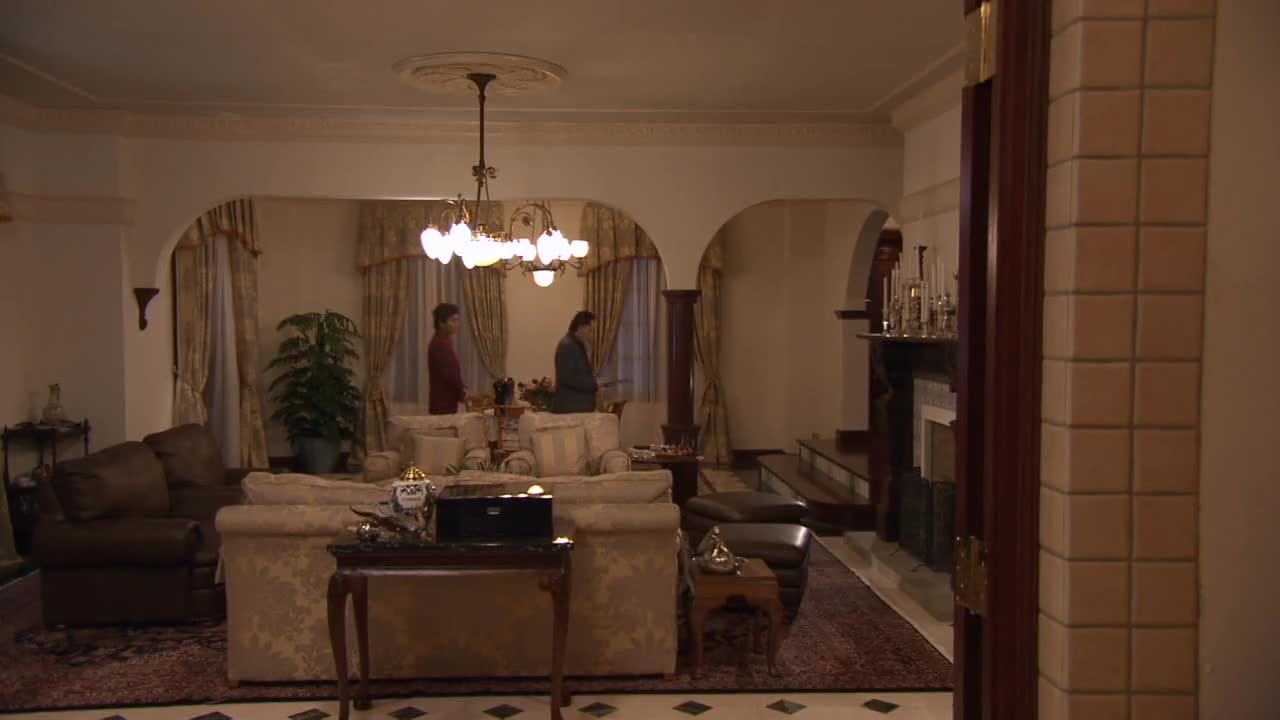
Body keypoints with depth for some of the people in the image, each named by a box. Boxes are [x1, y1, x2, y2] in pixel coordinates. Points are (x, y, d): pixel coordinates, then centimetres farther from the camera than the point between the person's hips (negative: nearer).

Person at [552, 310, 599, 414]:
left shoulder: (579, 345, 17)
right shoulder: (567, 346, -14)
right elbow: (568, 378, -23)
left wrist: (593, 381, 8)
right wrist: (593, 383, -16)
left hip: (580, 406, 10)